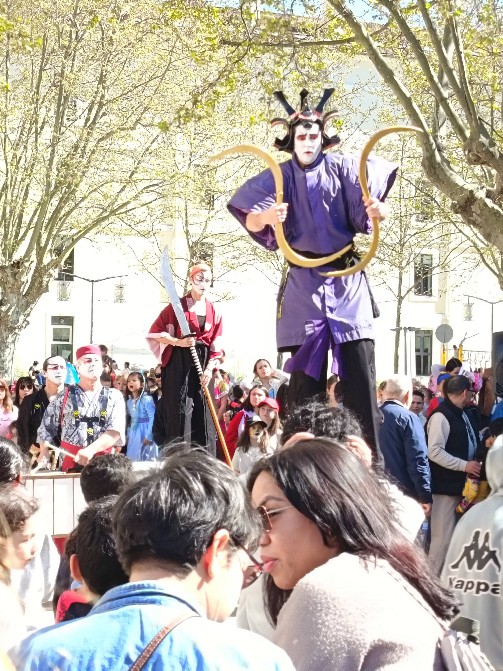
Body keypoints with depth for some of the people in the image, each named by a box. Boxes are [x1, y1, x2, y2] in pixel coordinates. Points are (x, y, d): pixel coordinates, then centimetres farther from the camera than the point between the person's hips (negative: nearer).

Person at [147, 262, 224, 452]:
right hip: (179, 364, -4)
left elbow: (216, 347, 8)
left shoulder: (214, 312, 11)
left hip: (203, 366, 4)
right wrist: (179, 342, -15)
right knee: (179, 411, -8)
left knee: (202, 413, 3)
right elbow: (155, 332, -1)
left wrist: (209, 369, -6)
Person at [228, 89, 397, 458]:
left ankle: (371, 456, -5)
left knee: (360, 371, -7)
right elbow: (250, 222, -8)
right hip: (303, 283, 0)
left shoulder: (341, 168, 2)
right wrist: (265, 217, -32)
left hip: (346, 279, 0)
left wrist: (379, 210, -30)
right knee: (305, 372, 0)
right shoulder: (280, 177, 3)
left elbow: (373, 207, -6)